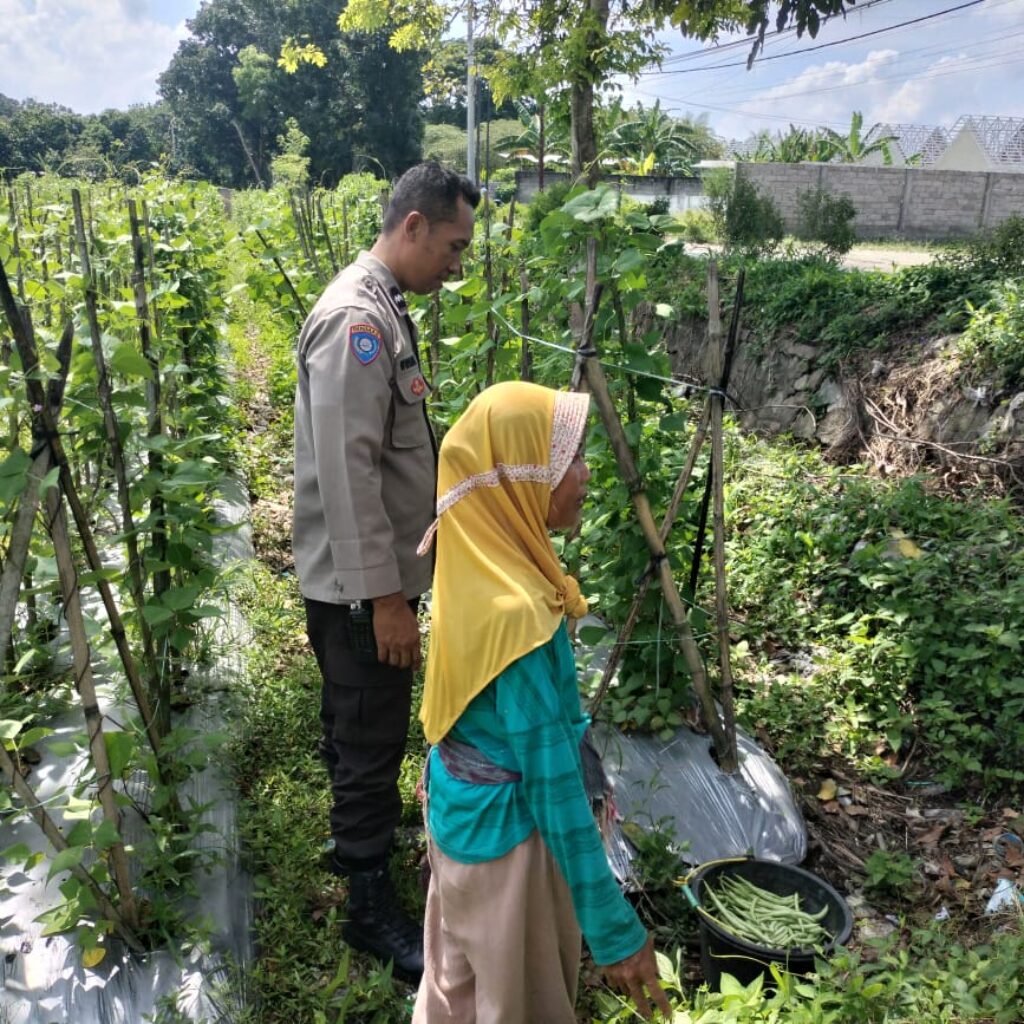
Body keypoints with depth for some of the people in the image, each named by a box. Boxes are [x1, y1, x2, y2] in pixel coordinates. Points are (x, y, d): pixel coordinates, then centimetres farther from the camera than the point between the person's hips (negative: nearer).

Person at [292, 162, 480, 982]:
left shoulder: (384, 310, 10)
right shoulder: (357, 318, -21)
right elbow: (347, 472, -26)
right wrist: (384, 595, -24)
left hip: (374, 572, 10)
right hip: (361, 583, -10)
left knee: (359, 729, 24)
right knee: (371, 743, 3)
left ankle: (354, 838, 44)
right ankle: (372, 907, 19)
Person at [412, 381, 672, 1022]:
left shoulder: (477, 566, -7)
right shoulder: (519, 613, -33)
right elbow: (552, 781, -28)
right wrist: (613, 927, -20)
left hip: (462, 803, 8)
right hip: (504, 827, -8)